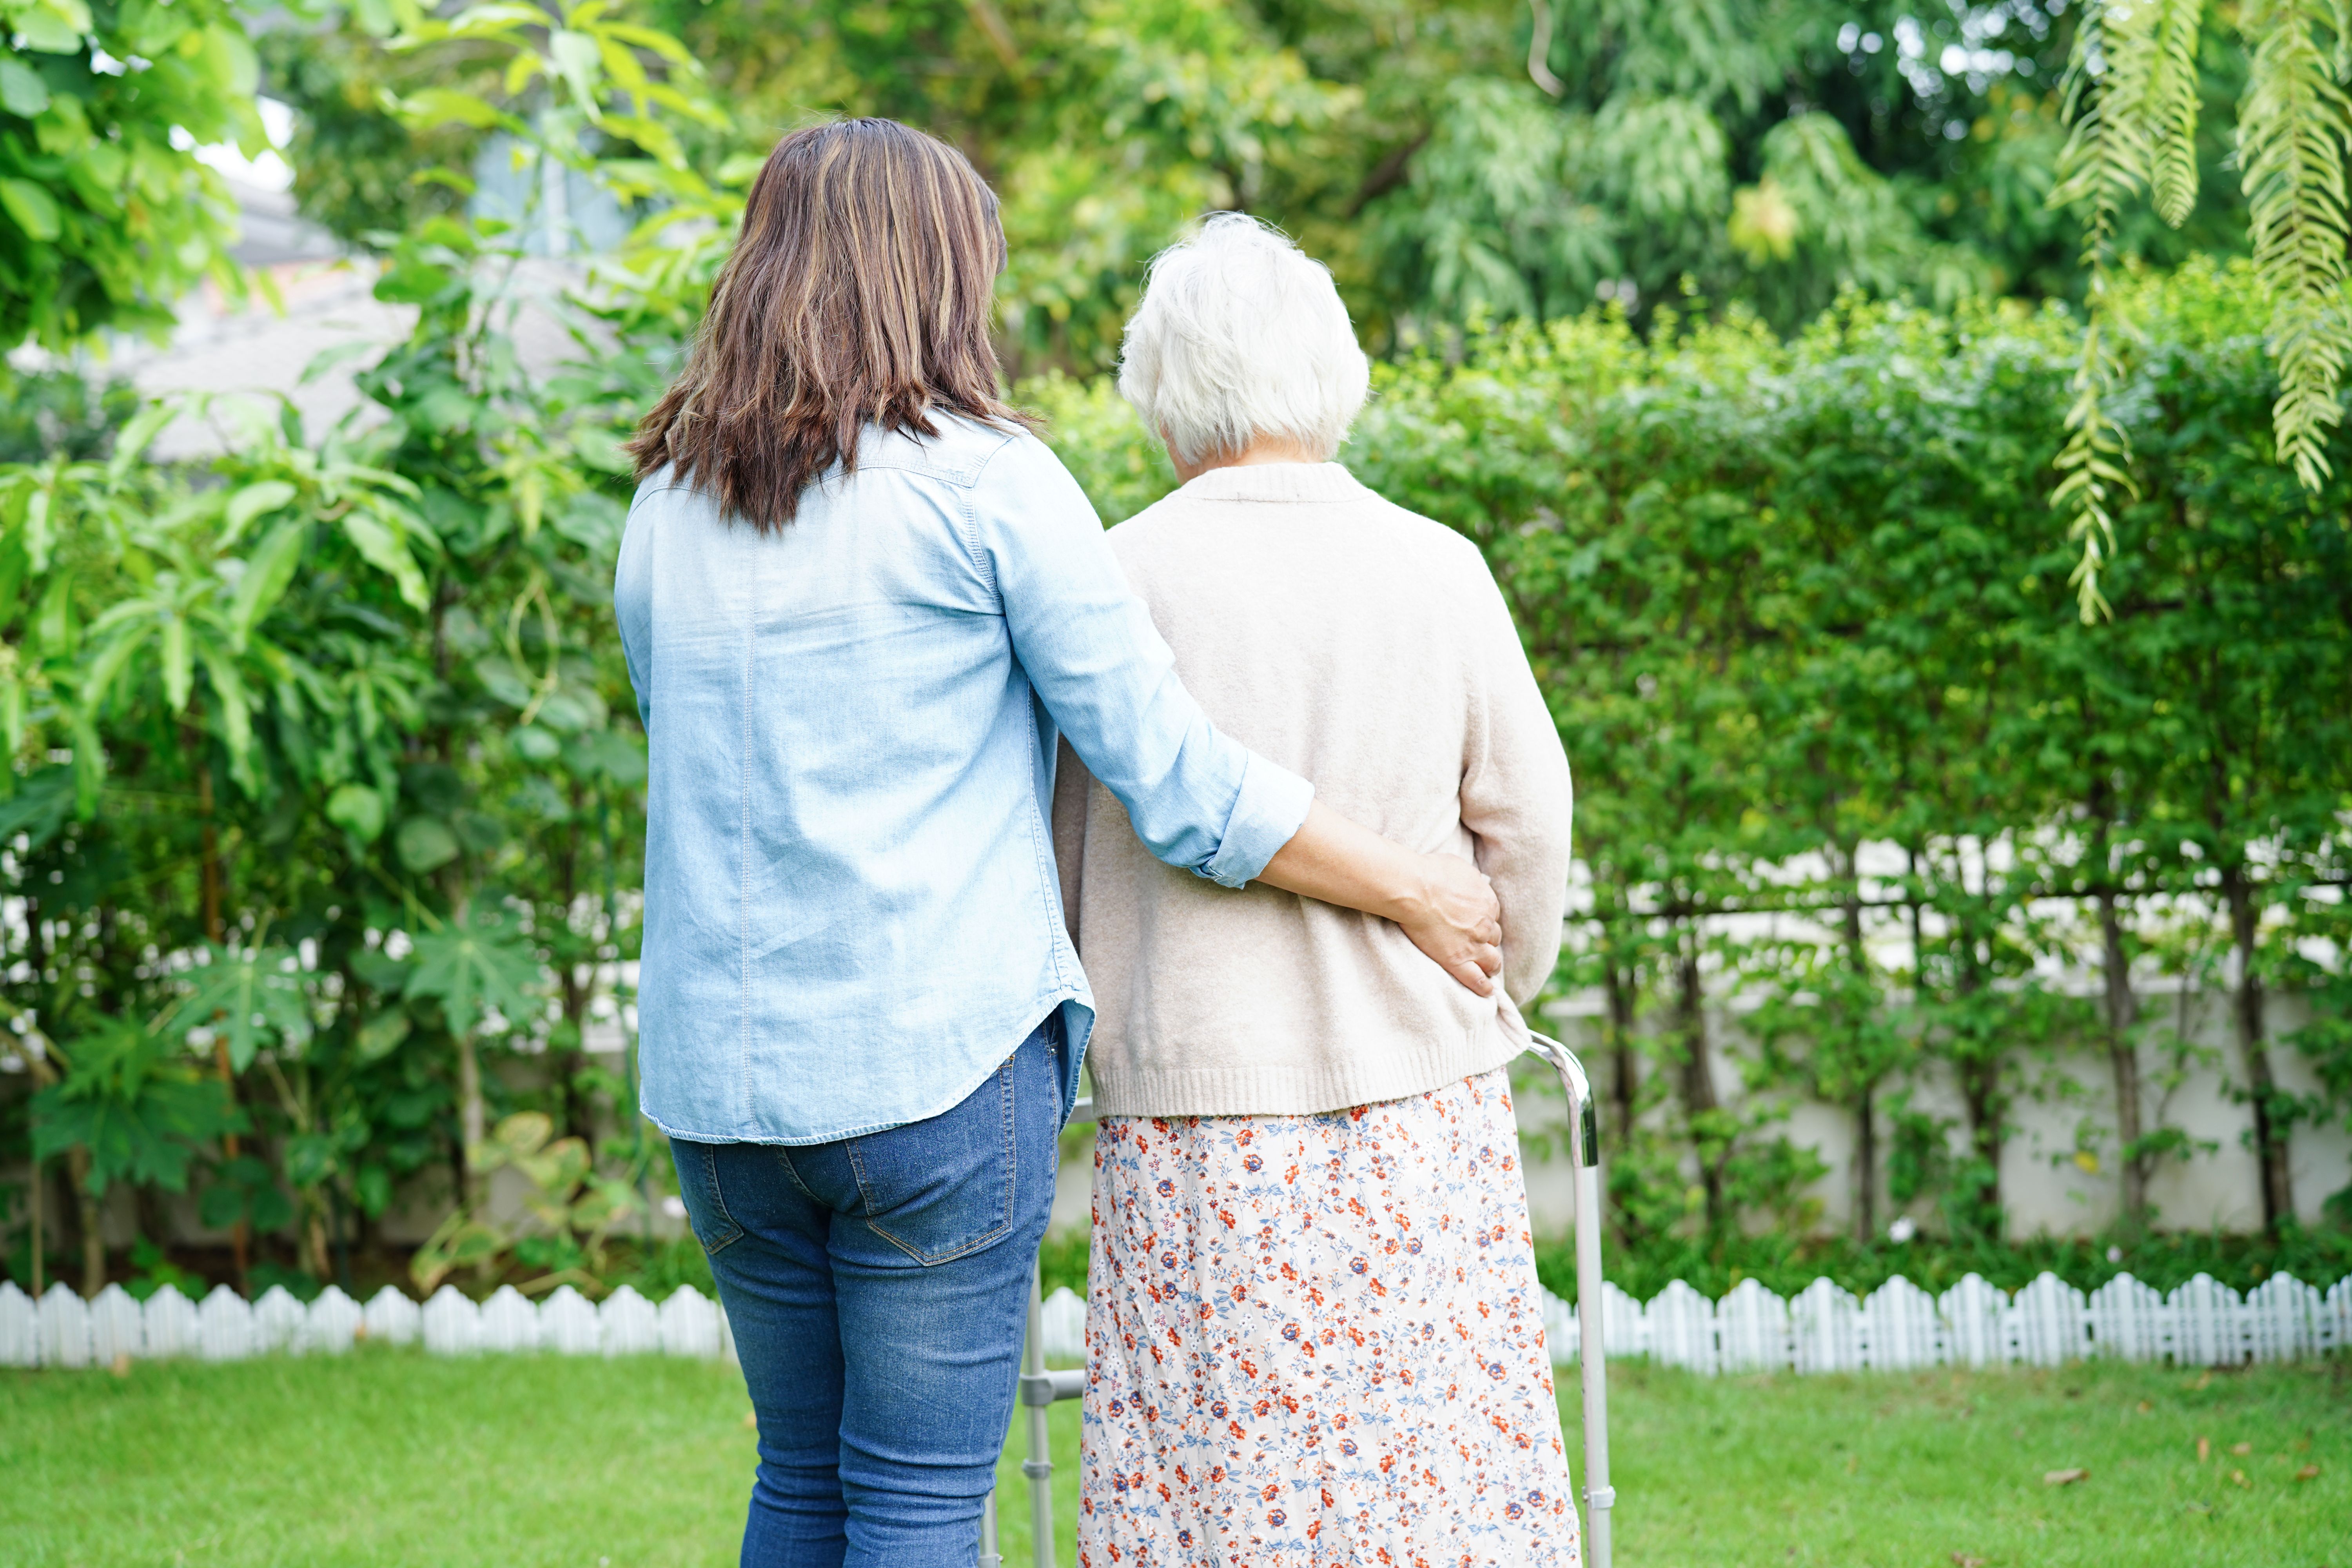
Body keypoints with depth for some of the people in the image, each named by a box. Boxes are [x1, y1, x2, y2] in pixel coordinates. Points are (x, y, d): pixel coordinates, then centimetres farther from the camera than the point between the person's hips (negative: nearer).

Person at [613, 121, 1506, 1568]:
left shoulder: (666, 508, 9)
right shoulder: (984, 478, -6)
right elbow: (1180, 784, -7)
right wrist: (1420, 893, 3)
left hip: (716, 1075, 6)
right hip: (934, 1065, -5)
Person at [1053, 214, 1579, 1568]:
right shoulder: (1439, 571, -2)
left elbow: (1056, 852, 2)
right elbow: (1528, 823, 5)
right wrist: (1498, 1003, 23)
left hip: (1198, 1103, -1)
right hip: (1422, 1096, 1)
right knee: (1445, 1456, 8)